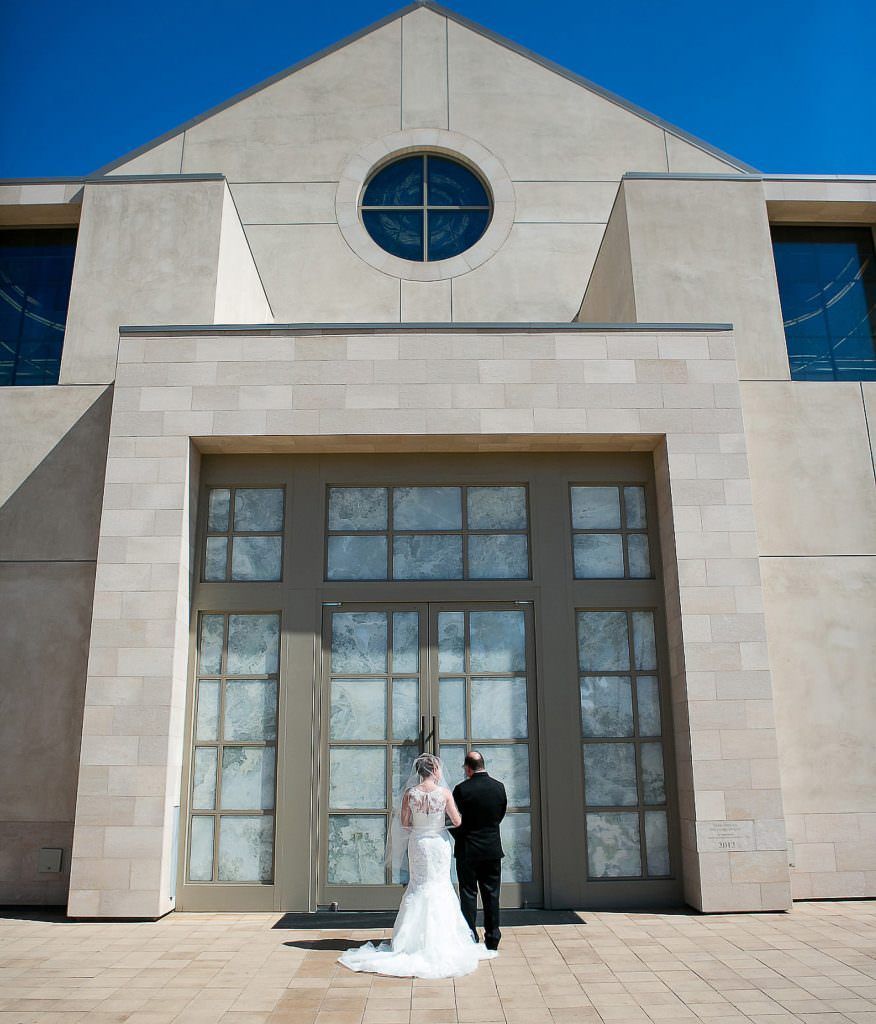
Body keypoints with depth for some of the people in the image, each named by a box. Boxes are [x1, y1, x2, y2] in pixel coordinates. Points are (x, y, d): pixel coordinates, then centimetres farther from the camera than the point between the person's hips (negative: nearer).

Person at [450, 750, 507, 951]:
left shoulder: (462, 789, -16)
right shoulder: (499, 787, -4)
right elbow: (501, 814, 7)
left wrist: (458, 836, 12)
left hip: (468, 849, -3)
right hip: (493, 848, 3)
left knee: (468, 894, 6)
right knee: (491, 894, 11)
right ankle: (492, 938, 16)